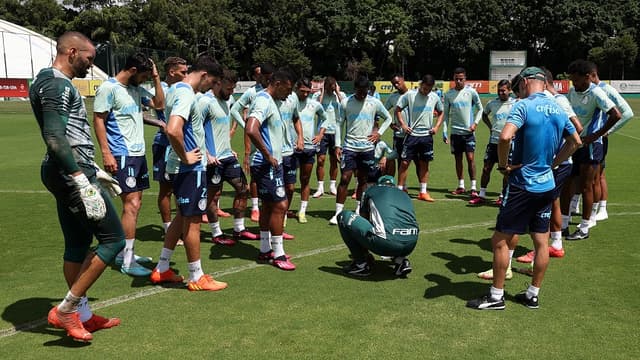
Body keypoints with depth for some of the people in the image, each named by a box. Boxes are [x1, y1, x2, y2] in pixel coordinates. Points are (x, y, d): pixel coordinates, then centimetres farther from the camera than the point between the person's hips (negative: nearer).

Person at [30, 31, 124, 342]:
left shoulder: (57, 83, 18)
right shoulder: (57, 84, -14)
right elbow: (55, 139, -24)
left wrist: (92, 171, 28)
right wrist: (82, 181, -28)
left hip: (66, 173, 11)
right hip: (70, 173, -11)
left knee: (78, 244, 14)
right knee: (113, 238, -6)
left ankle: (83, 316, 23)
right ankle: (65, 310, -1)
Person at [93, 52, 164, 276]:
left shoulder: (136, 89, 13)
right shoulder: (108, 88, -10)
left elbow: (159, 104, 17)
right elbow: (98, 120, -12)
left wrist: (156, 78, 7)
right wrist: (106, 153, -17)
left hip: (139, 153, 9)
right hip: (122, 155, -9)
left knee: (135, 203, 12)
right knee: (131, 205, -11)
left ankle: (124, 253, 22)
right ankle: (127, 262, -5)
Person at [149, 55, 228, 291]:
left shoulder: (176, 89, 12)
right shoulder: (187, 95, -20)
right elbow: (173, 131, -35)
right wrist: (185, 157, -21)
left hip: (179, 167, 10)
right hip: (191, 168, -10)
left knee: (182, 216, 19)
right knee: (193, 221, 0)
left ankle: (162, 269, 26)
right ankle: (196, 278, 13)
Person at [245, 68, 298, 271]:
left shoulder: (270, 101, 15)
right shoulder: (263, 101, -17)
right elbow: (251, 130, -32)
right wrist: (268, 156, -24)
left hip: (272, 164, 10)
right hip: (267, 165, -10)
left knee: (268, 206, 14)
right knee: (280, 205, -8)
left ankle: (265, 250, 23)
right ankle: (278, 255, 0)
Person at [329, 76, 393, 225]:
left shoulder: (375, 103, 1)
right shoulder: (346, 102, -2)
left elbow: (388, 118, 15)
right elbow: (339, 124, 3)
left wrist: (379, 133, 3)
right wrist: (338, 145, -3)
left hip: (367, 147, 2)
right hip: (349, 147, -1)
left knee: (363, 180, 9)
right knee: (344, 179, -8)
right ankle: (338, 213, -4)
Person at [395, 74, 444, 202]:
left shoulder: (434, 97, 4)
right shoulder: (410, 95, -5)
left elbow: (440, 113, 18)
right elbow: (398, 110, 1)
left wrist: (437, 126, 4)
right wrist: (403, 124, -11)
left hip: (427, 135, 3)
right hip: (411, 134, -3)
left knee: (424, 164, 8)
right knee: (404, 162, -5)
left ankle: (423, 192, 16)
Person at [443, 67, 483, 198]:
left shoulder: (471, 92, -3)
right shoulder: (448, 94, 3)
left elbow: (480, 109, 6)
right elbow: (446, 114, 8)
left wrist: (475, 123, -8)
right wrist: (445, 132, 3)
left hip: (468, 132, -3)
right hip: (455, 132, 3)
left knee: (470, 158, -7)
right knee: (458, 159, 9)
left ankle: (473, 187, -3)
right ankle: (461, 186, 19)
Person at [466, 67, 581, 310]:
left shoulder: (524, 106, -14)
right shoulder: (558, 109, 8)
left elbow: (505, 137, -30)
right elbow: (575, 142, 20)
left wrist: (503, 165, -15)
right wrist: (553, 163, 18)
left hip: (522, 185, -8)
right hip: (547, 184, 8)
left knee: (500, 240, 1)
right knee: (541, 241, 12)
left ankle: (496, 296, 9)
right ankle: (533, 295, 23)